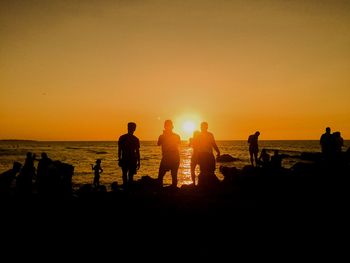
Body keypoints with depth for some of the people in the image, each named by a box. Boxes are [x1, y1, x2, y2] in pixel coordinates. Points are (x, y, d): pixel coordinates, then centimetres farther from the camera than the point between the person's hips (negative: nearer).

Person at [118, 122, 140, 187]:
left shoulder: (136, 139, 10)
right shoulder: (122, 138, 3)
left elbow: (137, 151, 13)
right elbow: (119, 150, 3)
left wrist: (138, 162, 10)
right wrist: (119, 160, -4)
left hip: (133, 160, 2)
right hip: (124, 159, -2)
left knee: (131, 175, 0)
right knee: (125, 175, -4)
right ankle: (125, 186, -1)